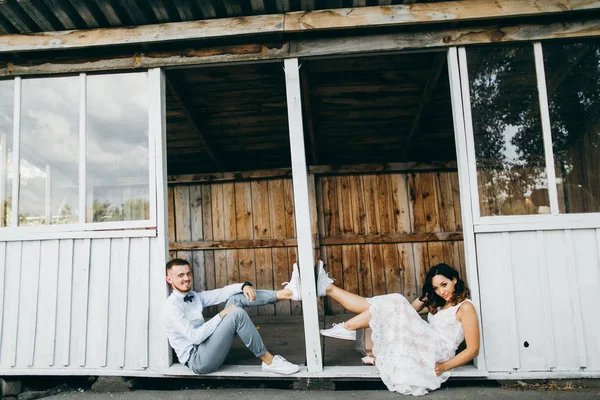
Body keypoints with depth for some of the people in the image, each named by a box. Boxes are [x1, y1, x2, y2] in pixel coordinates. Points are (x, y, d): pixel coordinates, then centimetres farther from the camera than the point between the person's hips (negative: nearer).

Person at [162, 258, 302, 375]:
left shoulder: (194, 296, 12)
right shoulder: (172, 307, -14)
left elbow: (221, 293, 6)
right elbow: (195, 337, -22)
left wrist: (244, 286, -13)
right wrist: (221, 315, -18)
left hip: (207, 348, 8)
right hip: (198, 361, -8)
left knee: (236, 298, -3)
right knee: (237, 314, -25)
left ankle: (286, 292, -12)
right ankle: (269, 361, -15)